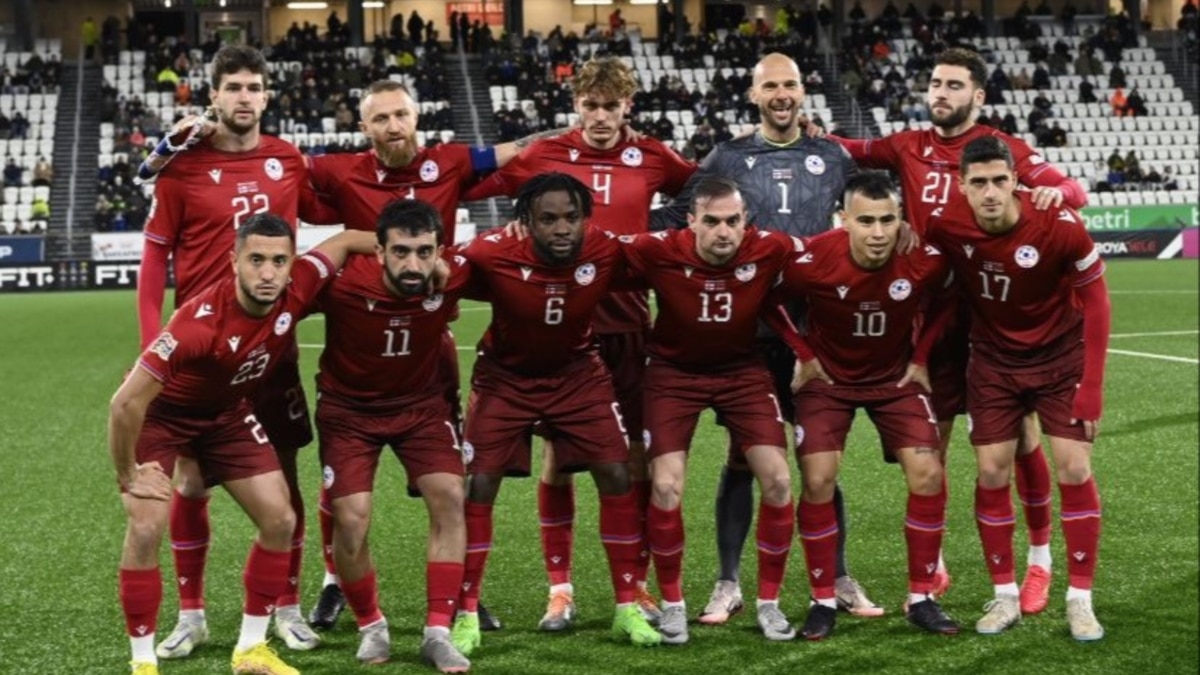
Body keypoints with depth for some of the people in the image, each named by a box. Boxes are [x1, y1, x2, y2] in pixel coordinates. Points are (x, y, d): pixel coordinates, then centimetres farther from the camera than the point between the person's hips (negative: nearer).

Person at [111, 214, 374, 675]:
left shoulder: (295, 292, -25)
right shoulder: (200, 322, -41)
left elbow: (345, 241, -4)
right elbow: (127, 402, -36)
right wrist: (128, 476, -24)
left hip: (228, 412, 6)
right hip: (160, 413, -6)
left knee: (279, 520, 0)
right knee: (146, 528, -19)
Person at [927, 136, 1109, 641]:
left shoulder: (1060, 225, -26)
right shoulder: (945, 225, -21)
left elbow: (1095, 301, -14)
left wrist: (1091, 387, -15)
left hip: (1062, 356, -2)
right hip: (994, 360, 2)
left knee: (1074, 471, -5)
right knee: (992, 474, 0)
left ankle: (1080, 600, 6)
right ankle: (1005, 597, 14)